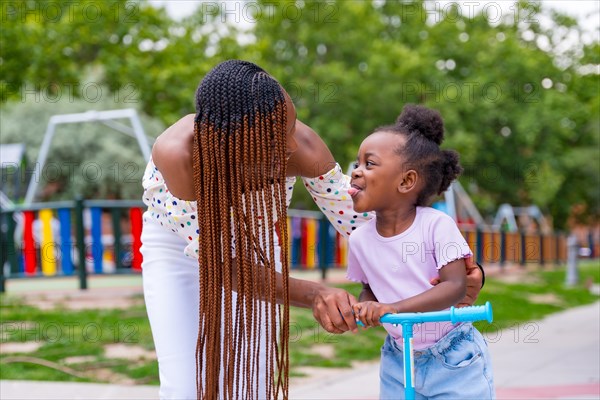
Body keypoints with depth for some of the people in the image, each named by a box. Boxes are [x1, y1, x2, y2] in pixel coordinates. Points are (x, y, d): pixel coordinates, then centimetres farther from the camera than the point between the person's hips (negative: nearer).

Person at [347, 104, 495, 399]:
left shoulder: (436, 225, -17)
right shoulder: (360, 240, -5)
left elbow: (456, 286, -24)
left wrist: (394, 307, -35)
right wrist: (362, 307, -15)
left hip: (454, 363, -4)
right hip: (397, 363, 4)